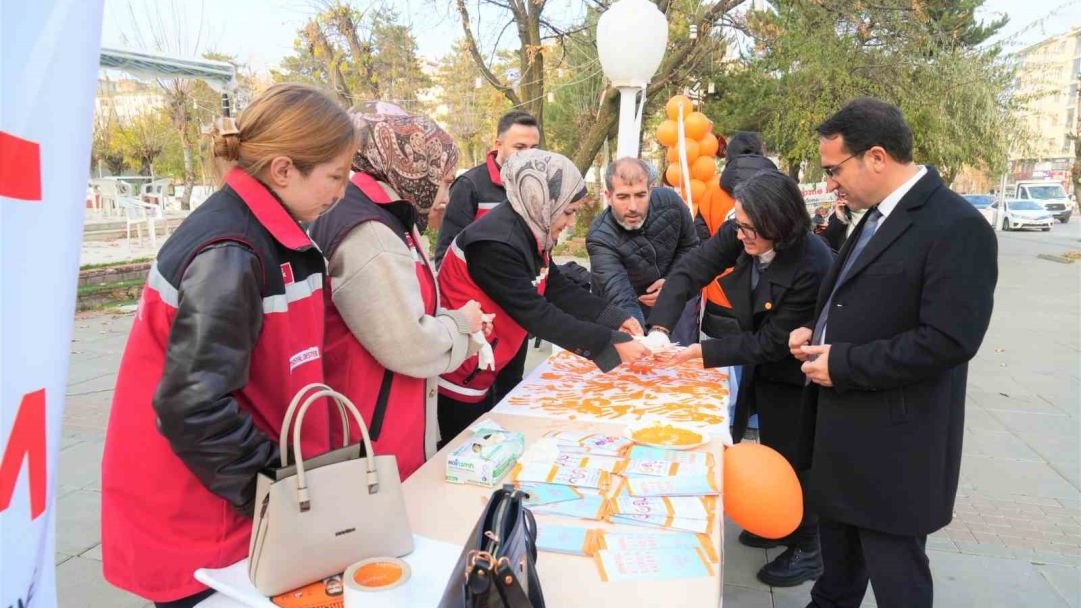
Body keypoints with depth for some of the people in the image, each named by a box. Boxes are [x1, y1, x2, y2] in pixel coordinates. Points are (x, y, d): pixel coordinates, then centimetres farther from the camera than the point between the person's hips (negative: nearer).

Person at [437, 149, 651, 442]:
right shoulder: (496, 244, -28)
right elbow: (536, 315, -29)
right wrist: (610, 344, -27)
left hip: (479, 371, 9)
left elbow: (560, 290, 4)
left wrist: (616, 319, -5)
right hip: (454, 374, -9)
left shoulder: (529, 232, 1)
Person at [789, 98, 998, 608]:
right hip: (845, 429, 9)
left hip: (893, 443, -8)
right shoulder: (877, 216, 9)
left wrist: (842, 364, -20)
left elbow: (948, 340, -26)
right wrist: (818, 335, 1)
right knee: (837, 545, 25)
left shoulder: (956, 227, -19)